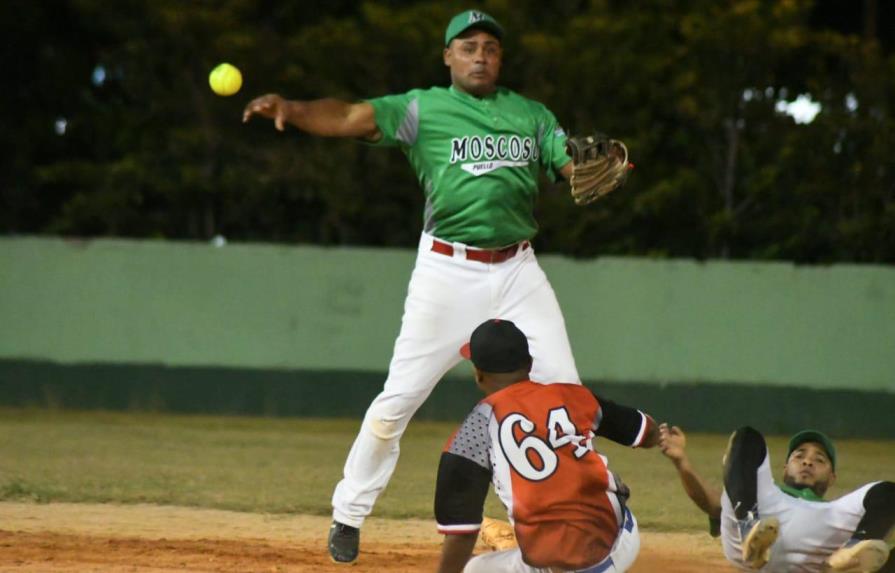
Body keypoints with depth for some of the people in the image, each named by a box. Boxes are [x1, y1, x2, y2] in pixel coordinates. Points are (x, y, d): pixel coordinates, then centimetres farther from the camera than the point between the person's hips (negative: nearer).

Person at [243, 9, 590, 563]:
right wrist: (291, 109, -31)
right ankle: (349, 514, 11)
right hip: (447, 269, -3)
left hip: (518, 270, 3)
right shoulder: (423, 108, 0)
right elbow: (351, 117, -13)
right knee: (399, 397, -3)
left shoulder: (531, 115, 11)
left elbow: (573, 167, 2)